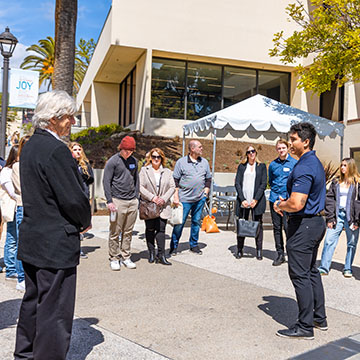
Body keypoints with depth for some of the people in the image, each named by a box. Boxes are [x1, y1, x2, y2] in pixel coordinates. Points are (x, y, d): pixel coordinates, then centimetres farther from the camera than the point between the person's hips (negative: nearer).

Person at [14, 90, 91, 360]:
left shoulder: (31, 145, 10)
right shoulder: (56, 150, -20)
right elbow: (73, 199, -22)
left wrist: (79, 221, 10)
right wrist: (85, 222, -1)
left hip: (31, 241, 10)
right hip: (55, 246, -10)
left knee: (33, 301, 23)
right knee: (55, 310, 3)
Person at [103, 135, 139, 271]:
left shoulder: (134, 161, 12)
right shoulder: (113, 161, -5)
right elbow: (106, 182, -6)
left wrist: (136, 197, 14)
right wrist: (109, 201, -12)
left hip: (132, 201, 5)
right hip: (118, 201, -5)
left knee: (128, 232, 9)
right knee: (115, 232, 0)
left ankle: (126, 257, 18)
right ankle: (114, 258, 10)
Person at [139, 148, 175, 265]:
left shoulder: (167, 172, 12)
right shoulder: (144, 170, 5)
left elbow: (172, 187, 6)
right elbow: (140, 186, -4)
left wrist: (164, 198, -10)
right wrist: (152, 197, -14)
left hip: (163, 206, 1)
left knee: (161, 229, -4)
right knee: (150, 229, 5)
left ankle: (161, 255, 0)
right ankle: (151, 254, 16)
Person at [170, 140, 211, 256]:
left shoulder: (204, 162, 11)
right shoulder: (181, 162, -2)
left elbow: (208, 179, 19)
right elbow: (175, 180, -2)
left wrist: (206, 191, 7)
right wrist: (176, 196, -7)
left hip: (200, 198, 4)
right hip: (184, 199, -4)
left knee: (196, 221, 9)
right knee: (180, 222, -2)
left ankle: (194, 245, 23)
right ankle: (174, 246, 11)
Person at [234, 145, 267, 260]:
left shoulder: (261, 166, 9)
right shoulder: (241, 166, 12)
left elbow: (264, 183, 1)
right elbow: (237, 183, 4)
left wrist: (256, 199, -10)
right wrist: (242, 199, -8)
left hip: (257, 201, -1)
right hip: (243, 201, 1)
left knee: (258, 225, 1)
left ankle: (259, 251, 8)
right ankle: (240, 249, 15)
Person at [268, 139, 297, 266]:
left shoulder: (294, 163, -1)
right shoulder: (273, 164, 9)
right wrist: (276, 193, 8)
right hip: (274, 199, 4)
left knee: (287, 227, -9)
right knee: (276, 228, 7)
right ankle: (280, 254, 17)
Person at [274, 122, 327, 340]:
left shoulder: (304, 168, -21)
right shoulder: (316, 163, 13)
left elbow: (296, 204, -29)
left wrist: (280, 205, -8)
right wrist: (285, 203, 12)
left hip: (303, 225, -11)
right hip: (317, 222, 11)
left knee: (300, 275, -3)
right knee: (312, 271, 19)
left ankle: (305, 327, 5)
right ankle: (320, 318, 30)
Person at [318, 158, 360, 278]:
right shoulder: (336, 182, 10)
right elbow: (329, 199, 7)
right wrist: (330, 218, -1)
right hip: (337, 215, 2)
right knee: (329, 241, -3)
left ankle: (348, 269, 21)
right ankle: (324, 268, 4)